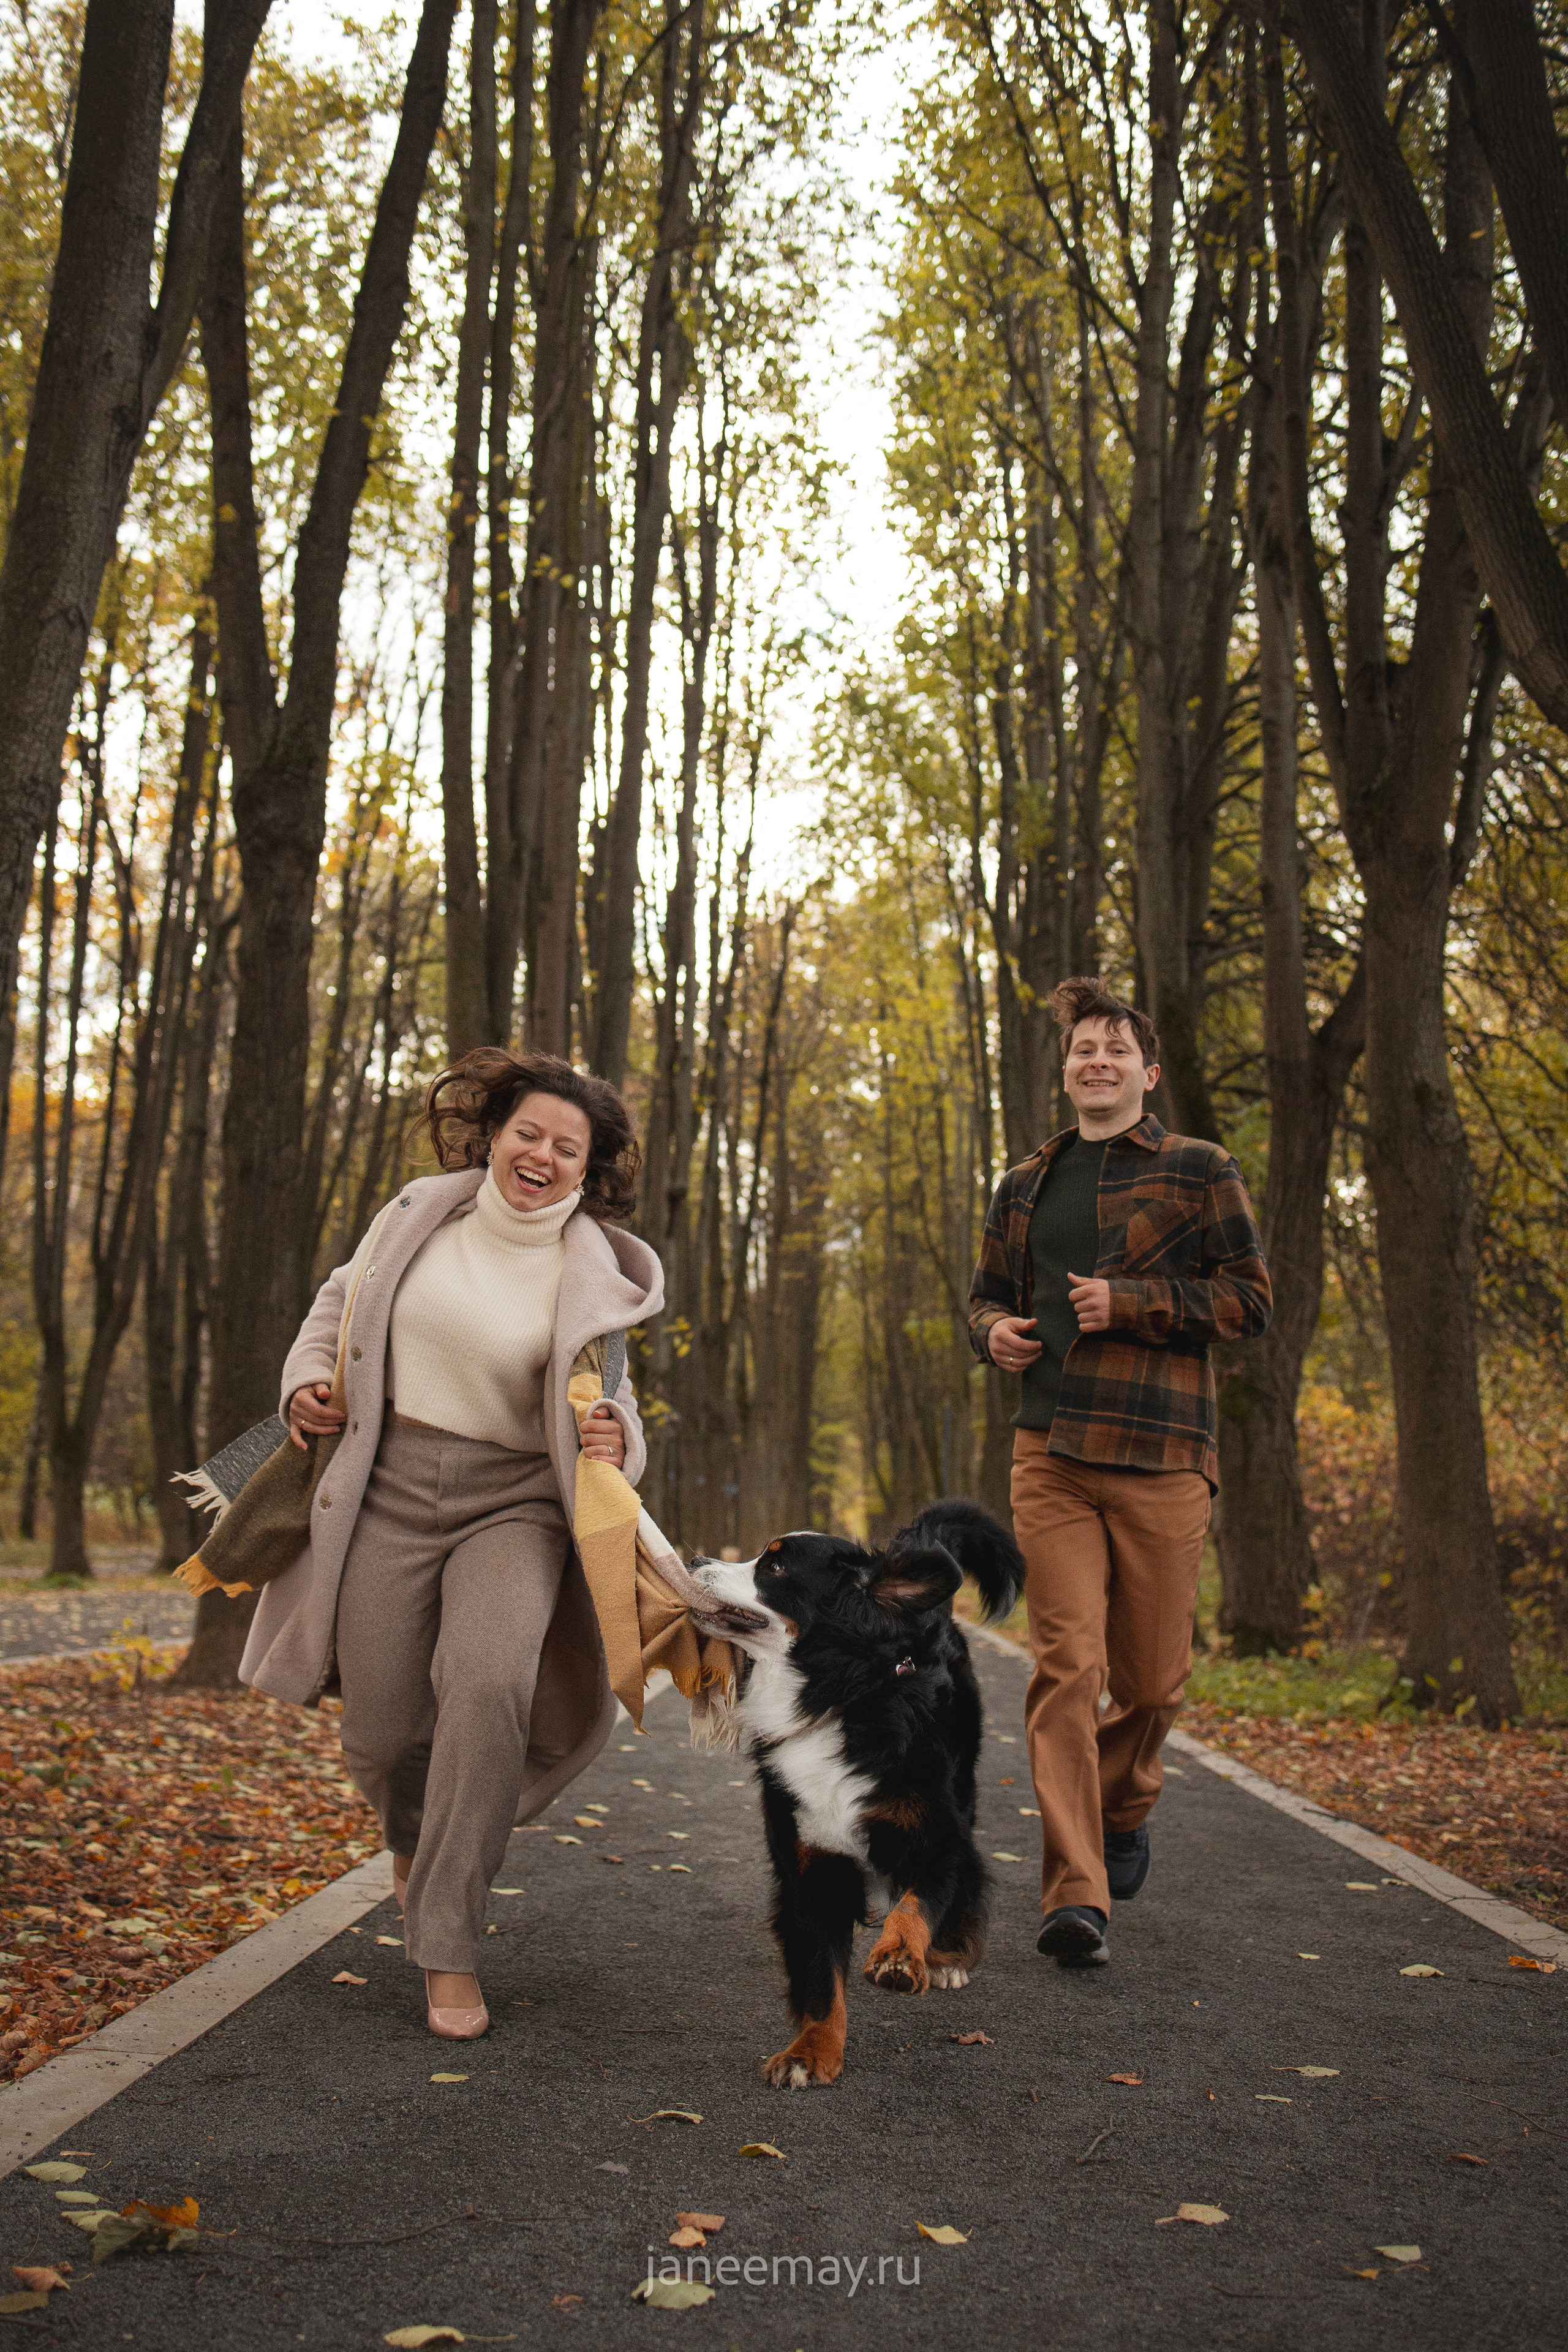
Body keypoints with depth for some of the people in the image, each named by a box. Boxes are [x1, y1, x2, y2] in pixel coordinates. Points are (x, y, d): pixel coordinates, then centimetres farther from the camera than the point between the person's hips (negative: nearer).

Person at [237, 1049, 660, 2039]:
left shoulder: (590, 1277, 0)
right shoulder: (424, 1213, 5)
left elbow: (609, 1404, 6)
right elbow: (342, 1299, 20)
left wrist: (616, 1443, -17)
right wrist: (308, 1379, 3)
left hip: (513, 1501, -2)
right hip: (390, 1488, 2)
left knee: (491, 1681, -28)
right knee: (384, 1732, 1)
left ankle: (449, 1946, -13)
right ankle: (413, 1835, 41)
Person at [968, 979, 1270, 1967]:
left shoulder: (1199, 1171, 4)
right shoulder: (1027, 1185, 17)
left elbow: (1250, 1298, -2)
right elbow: (990, 1291, 28)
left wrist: (1128, 1302, -12)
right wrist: (995, 1330, 5)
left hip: (1161, 1456, -2)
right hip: (1050, 1452, 2)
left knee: (1153, 1676, 6)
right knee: (1067, 1664, -8)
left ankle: (1123, 1811, 37)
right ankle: (1077, 1894, -6)